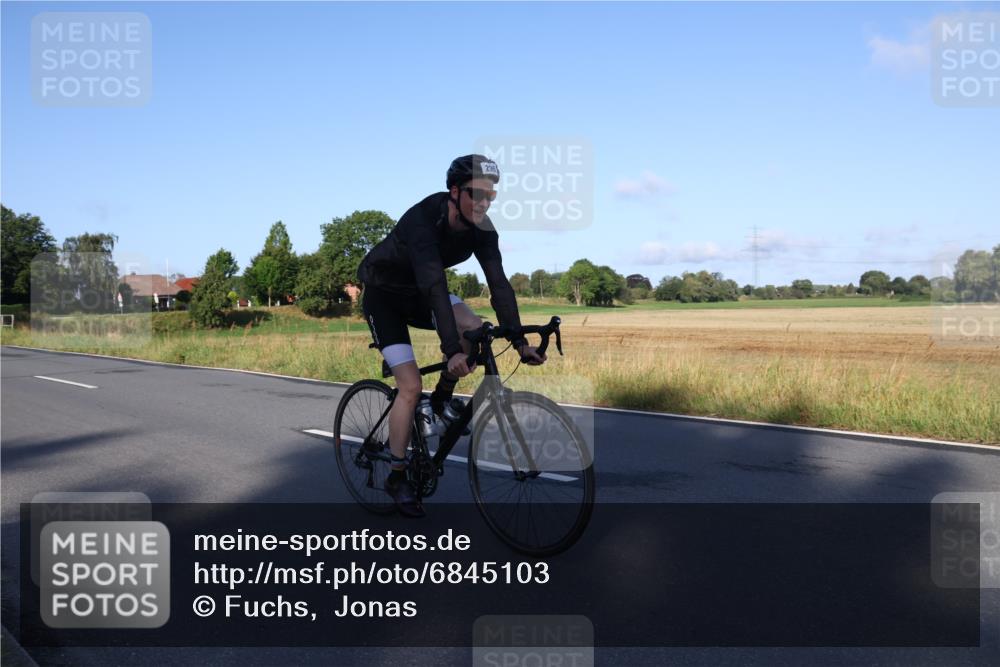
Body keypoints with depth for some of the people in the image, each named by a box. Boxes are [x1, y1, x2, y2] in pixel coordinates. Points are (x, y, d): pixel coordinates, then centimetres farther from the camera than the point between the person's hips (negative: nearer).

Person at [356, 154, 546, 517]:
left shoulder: (481, 228, -15)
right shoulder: (423, 219, -34)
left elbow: (499, 283, -17)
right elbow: (434, 285, -43)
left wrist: (520, 342, -24)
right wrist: (453, 351, -50)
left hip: (417, 293, 5)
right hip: (383, 293, -5)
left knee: (473, 328, -24)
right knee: (411, 386, -14)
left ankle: (443, 397, 3)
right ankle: (397, 477, 3)